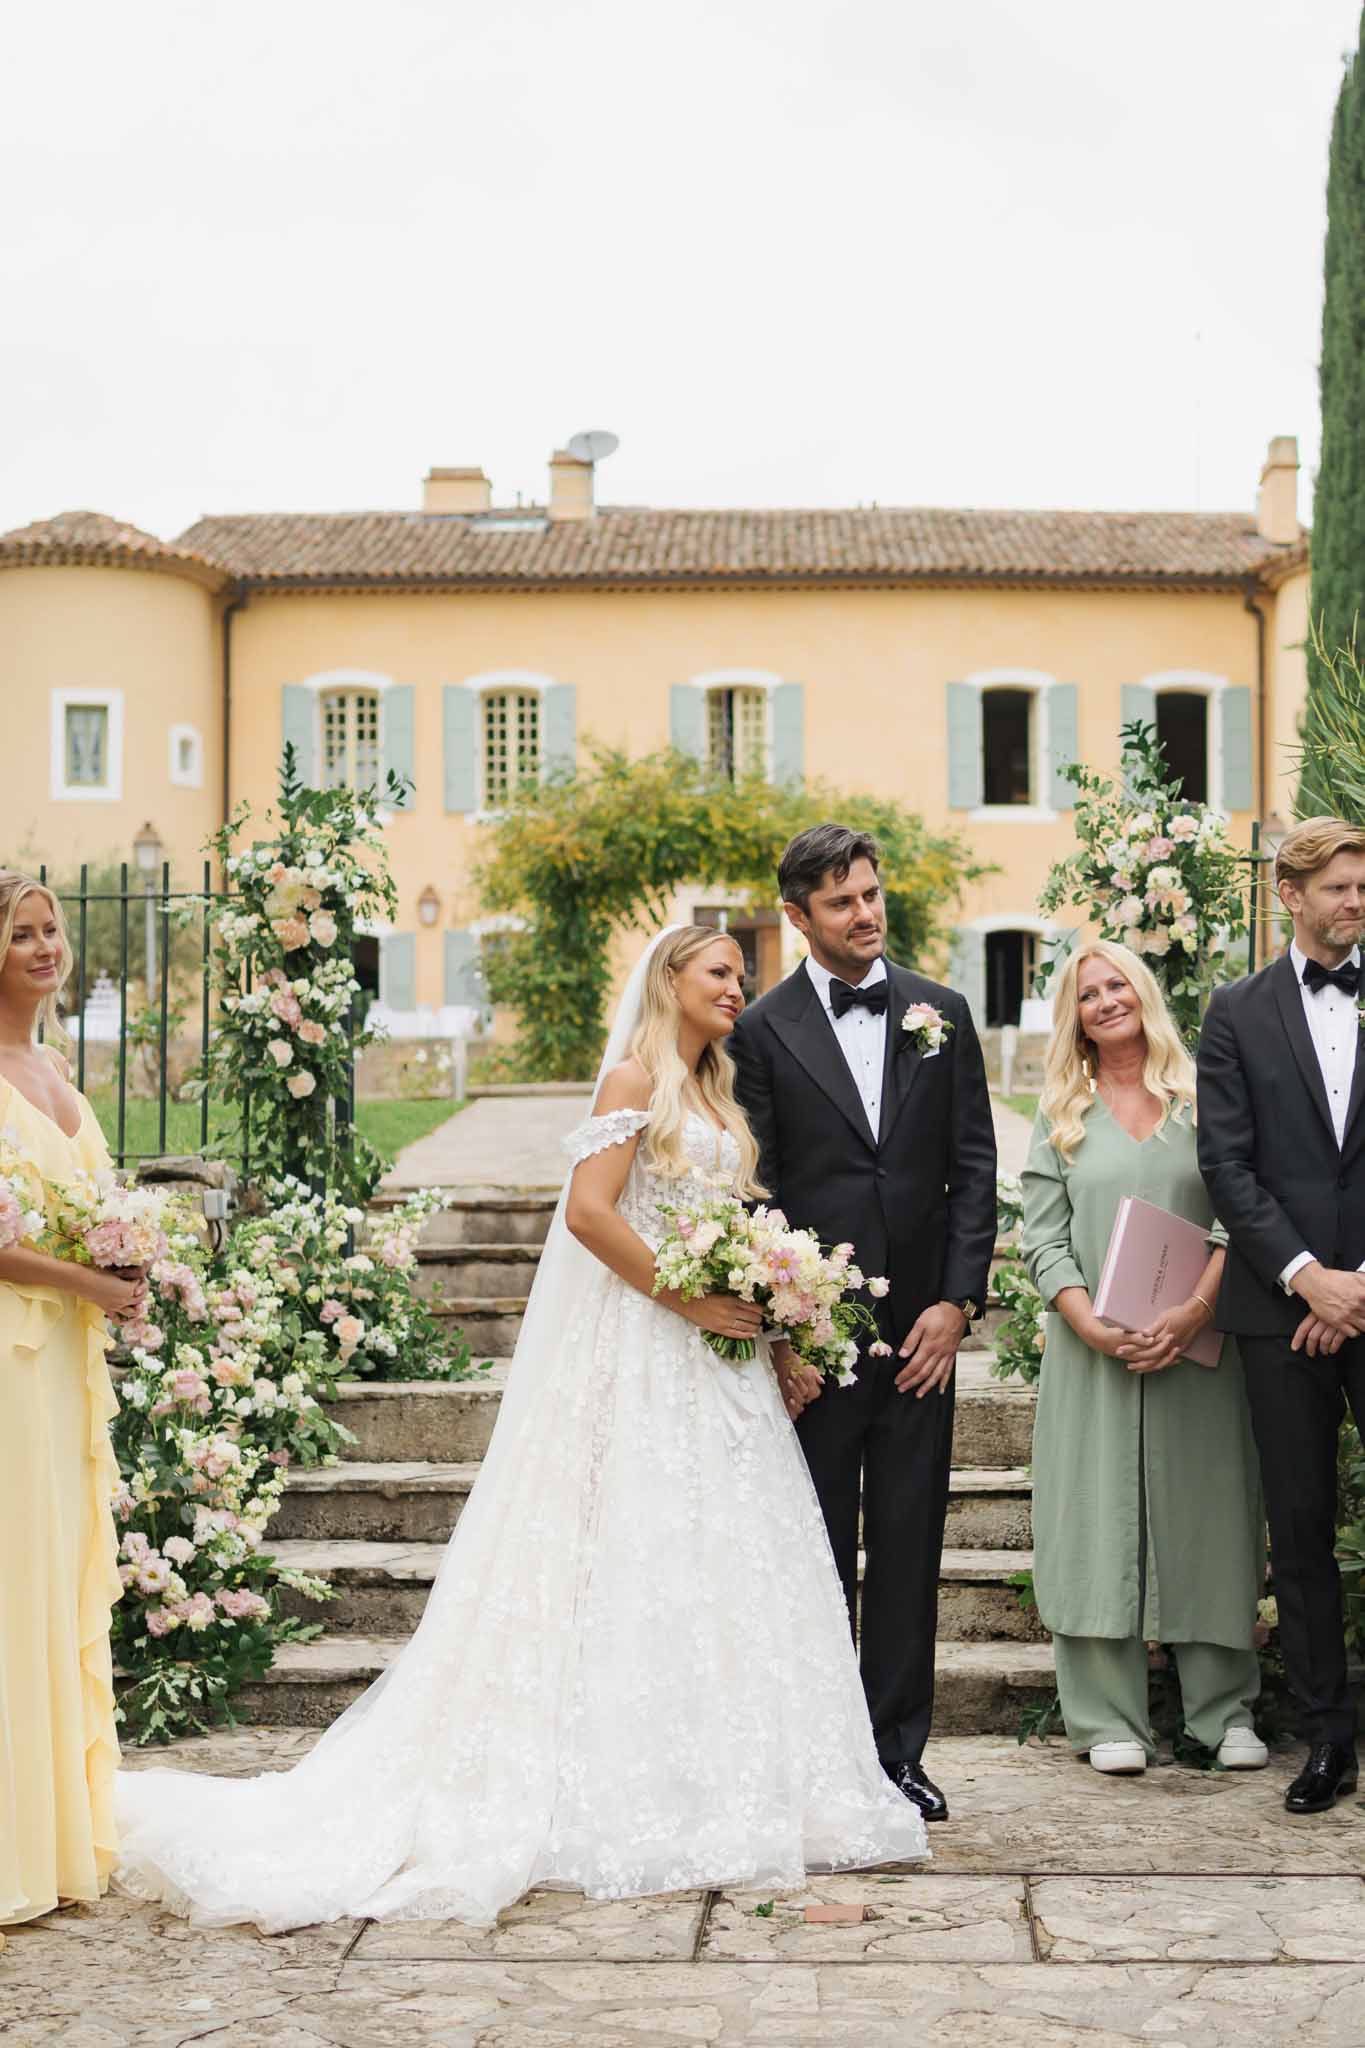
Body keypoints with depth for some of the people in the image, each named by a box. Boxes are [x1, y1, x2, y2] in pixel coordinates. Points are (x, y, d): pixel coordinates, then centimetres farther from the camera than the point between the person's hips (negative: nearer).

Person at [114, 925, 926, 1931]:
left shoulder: (717, 1094, 18)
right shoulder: (635, 1079, -7)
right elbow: (587, 1210, -18)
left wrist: (769, 1319, 5)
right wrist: (687, 1299, -16)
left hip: (716, 1364, 8)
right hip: (645, 1357, -8)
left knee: (718, 1565, 9)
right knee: (642, 1554, -6)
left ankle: (715, 1785, 16)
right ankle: (638, 1797, 1)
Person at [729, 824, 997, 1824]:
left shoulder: (941, 1013, 7)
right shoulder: (763, 1029, 0)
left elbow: (974, 1167, 6)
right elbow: (753, 1193, -2)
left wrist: (956, 1303, -3)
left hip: (921, 1327, 2)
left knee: (909, 1552, 7)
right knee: (817, 1554, 6)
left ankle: (899, 1752, 17)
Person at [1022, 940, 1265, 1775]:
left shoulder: (1203, 1096, 6)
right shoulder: (1063, 1114, 11)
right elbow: (1043, 1237, 4)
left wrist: (1197, 1310, -15)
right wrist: (1090, 1324, -12)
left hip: (1198, 1343, -1)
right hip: (1093, 1350, 1)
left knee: (1208, 1513, 2)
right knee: (1098, 1516, 0)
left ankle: (1227, 1711, 12)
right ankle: (1110, 1717, 5)